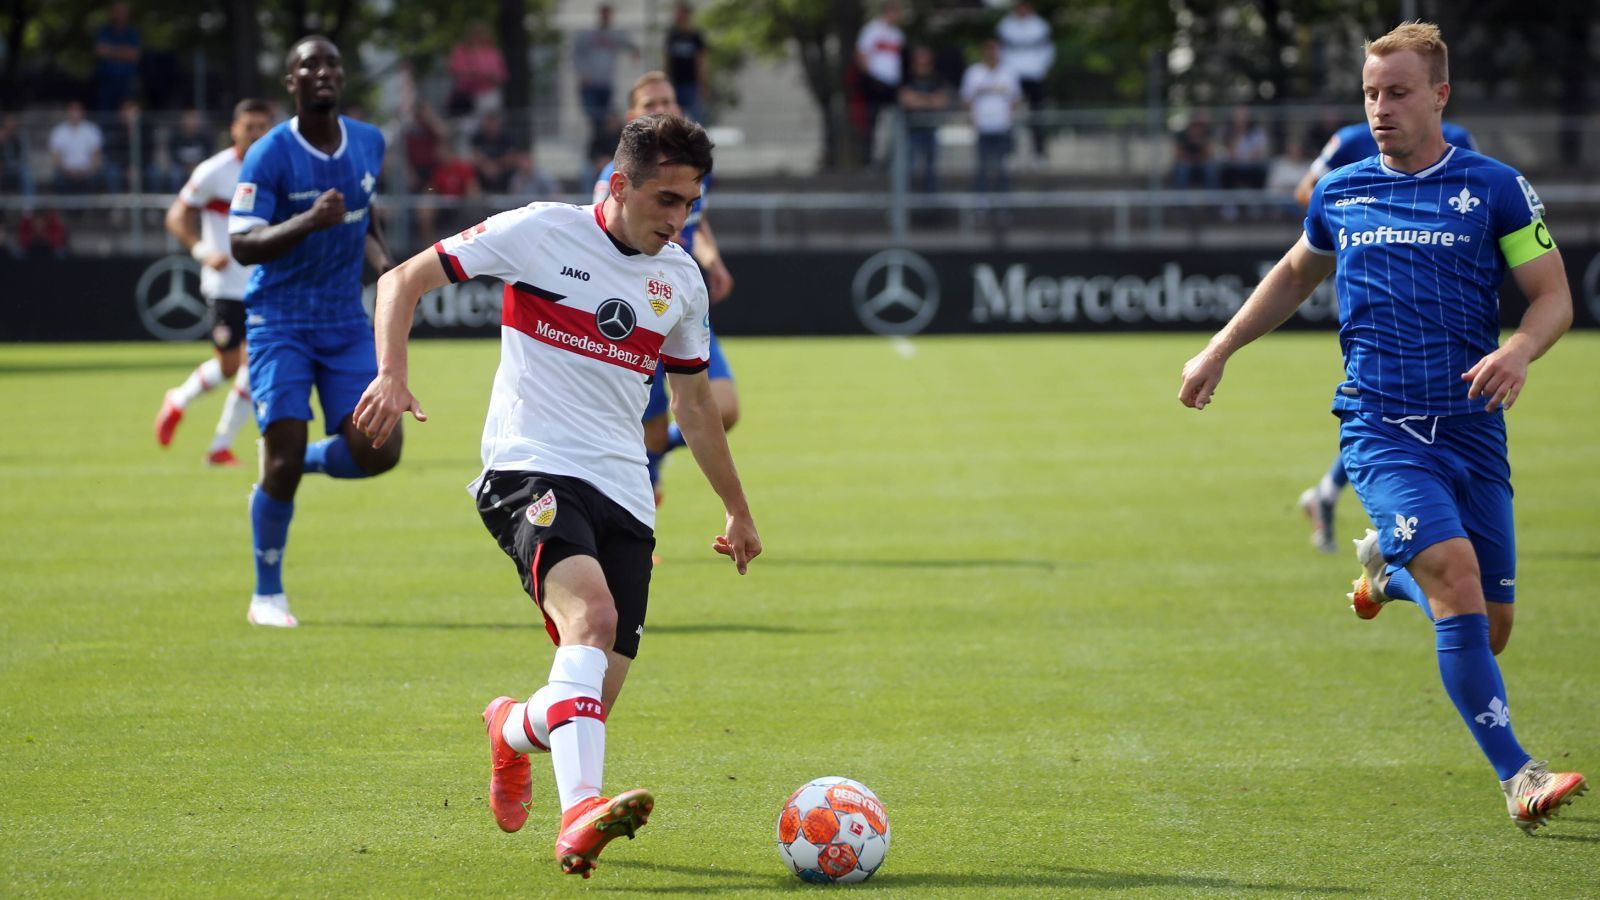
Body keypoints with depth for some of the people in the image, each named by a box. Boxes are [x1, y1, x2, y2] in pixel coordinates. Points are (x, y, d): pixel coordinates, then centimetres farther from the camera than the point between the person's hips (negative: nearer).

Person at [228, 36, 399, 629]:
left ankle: (304, 463, 26)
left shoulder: (369, 144, 4)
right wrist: (308, 223, -33)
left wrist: (381, 261, 4)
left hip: (346, 323, 5)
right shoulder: (270, 156, -13)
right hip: (280, 323, -5)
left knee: (377, 452, -8)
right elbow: (242, 245, -19)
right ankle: (267, 596, 6)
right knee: (283, 458, -10)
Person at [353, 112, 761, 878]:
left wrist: (736, 509, 33)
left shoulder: (681, 281, 14)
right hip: (532, 470, -5)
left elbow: (693, 400, 28)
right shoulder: (542, 233, -3)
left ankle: (513, 729, 36)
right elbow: (404, 280, 0)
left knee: (593, 701, -1)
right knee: (591, 613, -34)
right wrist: (392, 373, -17)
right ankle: (579, 813, -47)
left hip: (624, 496, 6)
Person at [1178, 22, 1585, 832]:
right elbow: (1296, 273, 28)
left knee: (1488, 632, 5)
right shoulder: (1339, 194, 8)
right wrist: (1220, 348, 24)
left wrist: (1518, 351, -20)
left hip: (1471, 426, 1)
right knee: (1457, 574, -24)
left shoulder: (1495, 188, 1)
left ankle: (1388, 568, 39)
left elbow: (1554, 295, 1)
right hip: (1380, 427, -1)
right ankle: (1516, 776, -23)